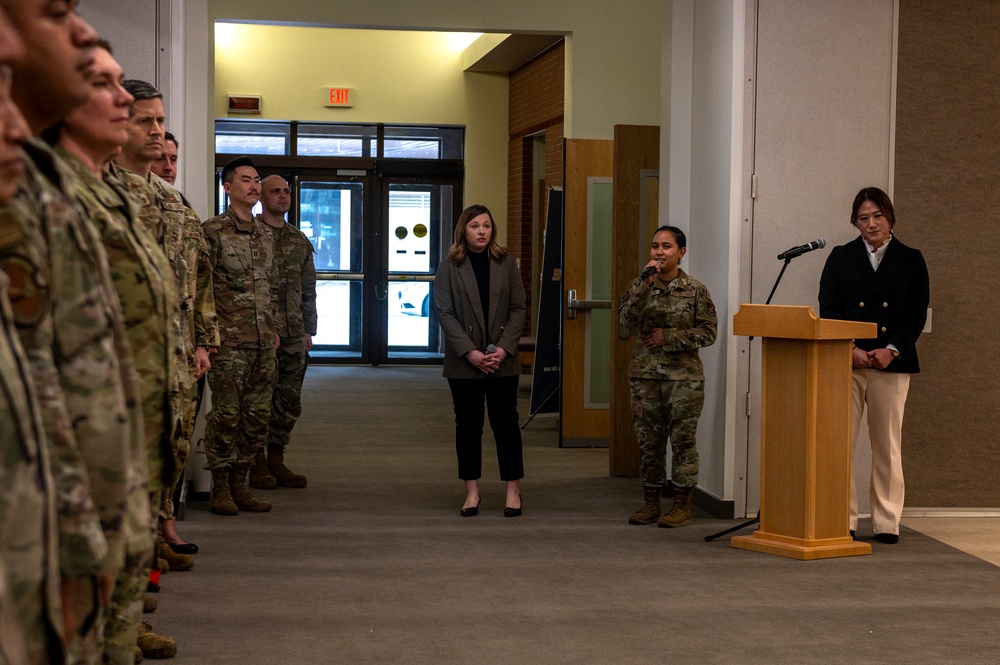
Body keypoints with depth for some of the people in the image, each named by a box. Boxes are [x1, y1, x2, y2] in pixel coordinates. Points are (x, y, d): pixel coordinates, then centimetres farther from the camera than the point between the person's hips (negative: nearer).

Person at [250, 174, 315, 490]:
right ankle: (257, 464, 6)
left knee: (289, 401, 8)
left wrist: (308, 330, 15)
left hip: (294, 334, 6)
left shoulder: (299, 240, 16)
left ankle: (276, 460, 18)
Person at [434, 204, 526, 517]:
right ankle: (472, 492, 13)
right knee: (468, 425, 5)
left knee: (505, 423, 4)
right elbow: (445, 313, -5)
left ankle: (513, 491, 10)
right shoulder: (449, 267, 0)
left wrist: (504, 349, -10)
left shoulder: (506, 263, 5)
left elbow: (518, 309, 2)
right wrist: (470, 353, -14)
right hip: (463, 362, -1)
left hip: (502, 360, 1)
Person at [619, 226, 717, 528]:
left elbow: (708, 332, -4)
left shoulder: (696, 290, -1)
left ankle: (682, 505, 7)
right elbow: (627, 319, -10)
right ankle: (651, 503, 16)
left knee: (683, 438, -1)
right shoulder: (641, 286, 6)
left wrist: (669, 337, -11)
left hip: (683, 375, -3)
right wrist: (646, 284, -18)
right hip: (645, 373, 3)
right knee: (648, 439, 7)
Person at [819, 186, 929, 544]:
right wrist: (851, 349, -12)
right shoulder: (840, 257, 8)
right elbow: (828, 309, 2)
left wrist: (892, 350, -12)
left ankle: (887, 522, 11)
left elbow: (917, 314, 2)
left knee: (887, 445, 5)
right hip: (846, 362, 0)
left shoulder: (911, 260, 8)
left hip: (891, 363, 0)